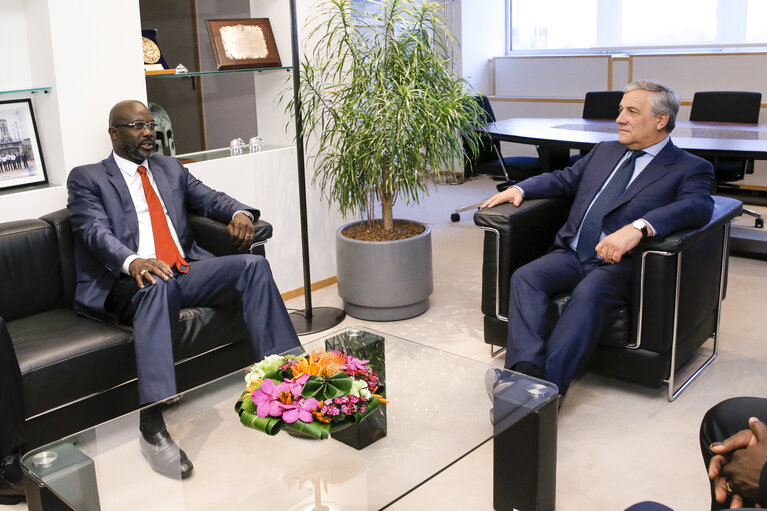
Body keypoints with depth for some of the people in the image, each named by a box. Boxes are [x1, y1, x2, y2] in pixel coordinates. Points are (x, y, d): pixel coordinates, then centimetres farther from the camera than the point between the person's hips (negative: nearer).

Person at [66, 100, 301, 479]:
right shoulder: (86, 178, 10)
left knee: (253, 264, -21)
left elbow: (210, 199, 16)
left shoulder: (170, 168, 26)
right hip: (131, 283, -5)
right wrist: (132, 261, -30)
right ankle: (153, 425, -47)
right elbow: (96, 232, -7)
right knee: (158, 285, -40)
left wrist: (240, 213, -10)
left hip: (187, 272, 5)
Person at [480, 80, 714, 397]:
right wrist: (519, 188, 11)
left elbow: (697, 206, -16)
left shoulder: (691, 168, 4)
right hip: (571, 254, 6)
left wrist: (638, 228, -35)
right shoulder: (604, 151, 25)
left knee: (589, 294, -36)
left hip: (618, 263, -5)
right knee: (525, 277, -24)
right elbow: (564, 179, 32)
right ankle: (527, 369, -40)